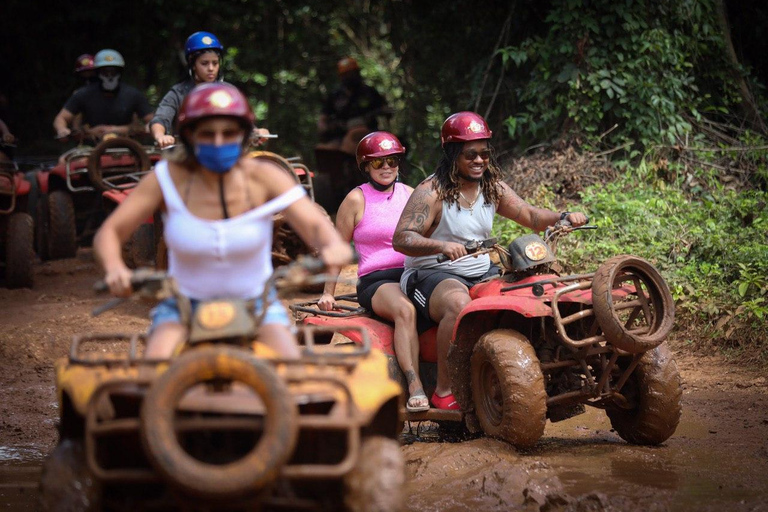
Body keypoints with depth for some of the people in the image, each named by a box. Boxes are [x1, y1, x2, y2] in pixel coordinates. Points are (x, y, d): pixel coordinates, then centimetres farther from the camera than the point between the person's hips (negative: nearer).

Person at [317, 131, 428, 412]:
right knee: (405, 310, -38)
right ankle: (414, 387, -43)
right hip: (376, 281, -4)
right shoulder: (357, 199, 5)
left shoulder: (410, 194, 17)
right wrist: (328, 293, 7)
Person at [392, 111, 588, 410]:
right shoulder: (432, 192, -12)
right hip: (432, 274, -7)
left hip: (482, 273, 7)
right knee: (459, 304, -38)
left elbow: (530, 216, 9)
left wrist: (562, 218, -12)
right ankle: (444, 391, -29)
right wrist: (441, 245, -38)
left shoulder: (493, 188, 10)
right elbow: (401, 238, -20)